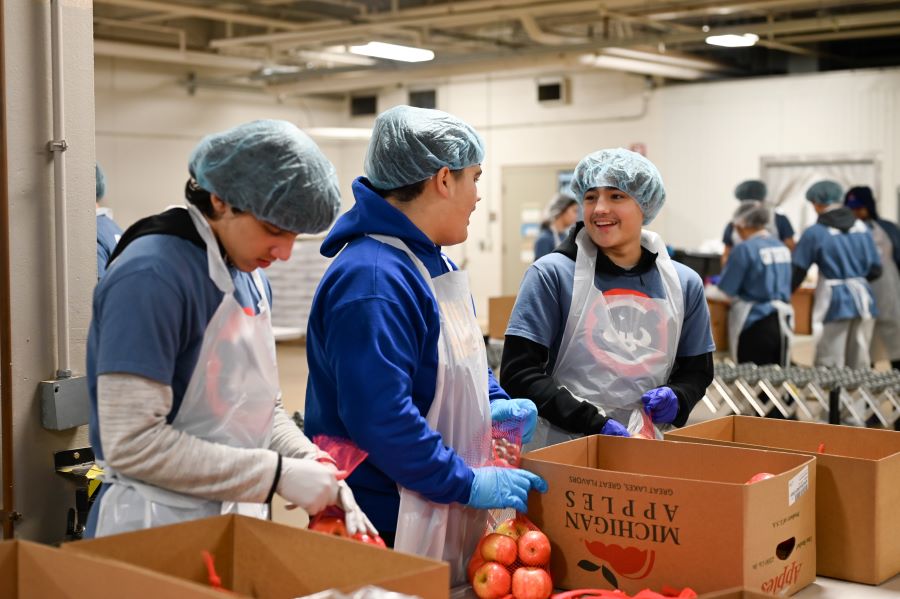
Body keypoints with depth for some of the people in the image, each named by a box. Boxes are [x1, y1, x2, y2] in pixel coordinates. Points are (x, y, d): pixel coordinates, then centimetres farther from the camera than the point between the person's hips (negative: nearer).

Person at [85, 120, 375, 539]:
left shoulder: (251, 278, 5)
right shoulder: (150, 276, -19)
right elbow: (132, 444, -23)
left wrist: (316, 468, -7)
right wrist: (279, 474, -21)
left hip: (239, 519, 8)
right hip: (158, 529, -8)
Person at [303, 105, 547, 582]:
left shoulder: (432, 260, 10)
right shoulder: (372, 279, -24)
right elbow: (380, 417, -28)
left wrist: (492, 401, 5)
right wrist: (468, 483, -22)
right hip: (387, 523, -10)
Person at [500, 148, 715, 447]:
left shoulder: (684, 284, 6)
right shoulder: (551, 274, -5)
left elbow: (696, 370, 16)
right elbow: (519, 372, -9)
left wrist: (676, 398, -6)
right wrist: (594, 422, -17)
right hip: (563, 445, -2)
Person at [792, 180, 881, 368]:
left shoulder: (814, 233, -6)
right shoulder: (862, 228, 8)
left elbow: (798, 272, -6)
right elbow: (876, 270, 10)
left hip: (835, 303, -5)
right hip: (863, 300, 5)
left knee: (831, 367, 0)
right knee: (859, 366, 11)